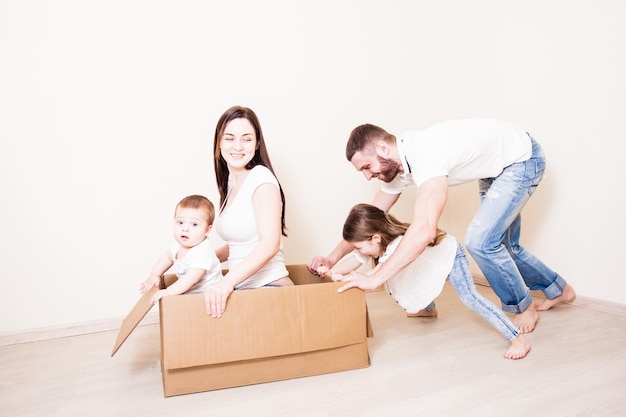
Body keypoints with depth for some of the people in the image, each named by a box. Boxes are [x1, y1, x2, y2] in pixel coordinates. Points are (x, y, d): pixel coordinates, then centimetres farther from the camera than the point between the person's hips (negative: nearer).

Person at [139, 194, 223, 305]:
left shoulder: (202, 253, -29)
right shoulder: (179, 244, -2)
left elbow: (191, 278, -36)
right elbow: (167, 257, 18)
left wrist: (168, 292, -37)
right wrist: (154, 275, 10)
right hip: (189, 294, 8)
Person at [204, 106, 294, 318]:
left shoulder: (261, 178, -12)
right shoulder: (231, 183, 12)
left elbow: (270, 244, -23)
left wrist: (227, 281, -32)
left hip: (269, 287, -7)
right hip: (243, 290, 7)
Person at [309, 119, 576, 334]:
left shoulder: (425, 155, -40)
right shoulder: (397, 164, -10)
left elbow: (425, 230, -50)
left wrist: (375, 279, -47)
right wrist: (333, 257, -9)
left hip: (522, 158, -9)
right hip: (496, 168, 9)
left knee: (481, 241, -18)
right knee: (500, 245, 15)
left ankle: (523, 307, 8)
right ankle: (558, 290, 39)